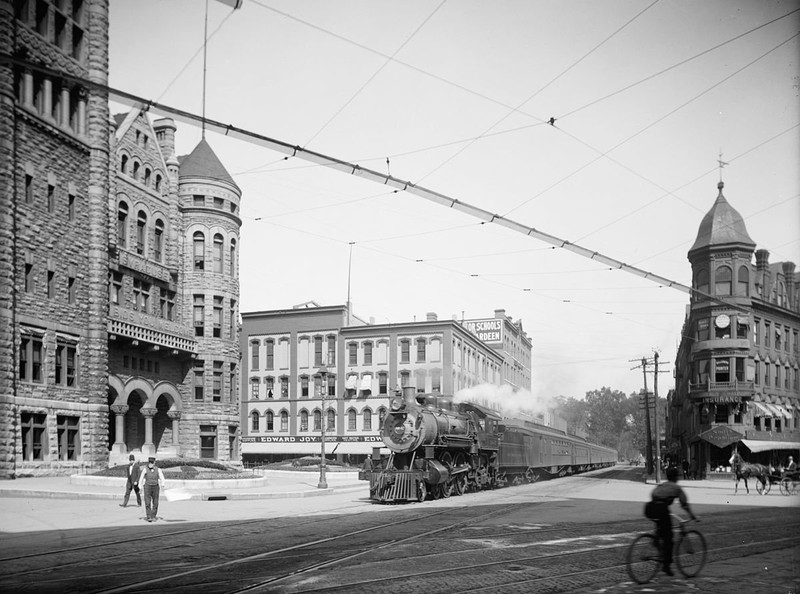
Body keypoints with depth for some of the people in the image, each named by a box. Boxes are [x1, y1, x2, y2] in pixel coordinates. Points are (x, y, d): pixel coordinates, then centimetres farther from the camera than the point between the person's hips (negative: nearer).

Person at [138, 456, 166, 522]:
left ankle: (154, 516, 21)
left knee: (155, 503, 7)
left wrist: (163, 484, -21)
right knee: (147, 503, -10)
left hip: (155, 487, 1)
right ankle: (149, 517, -9)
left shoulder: (158, 470, -1)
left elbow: (162, 478, -3)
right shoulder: (145, 470, -1)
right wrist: (140, 487, 12)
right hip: (147, 487, -1)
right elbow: (141, 478, 11)